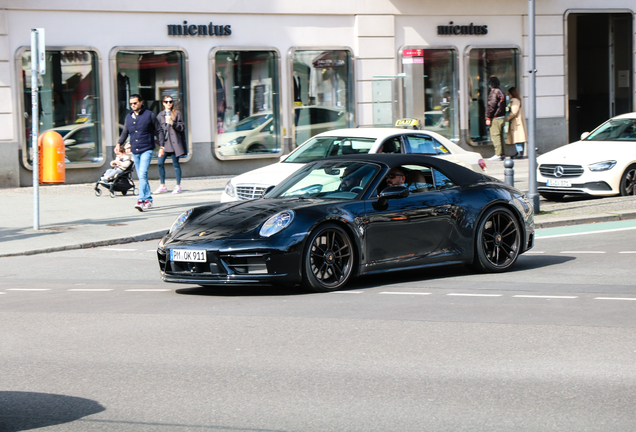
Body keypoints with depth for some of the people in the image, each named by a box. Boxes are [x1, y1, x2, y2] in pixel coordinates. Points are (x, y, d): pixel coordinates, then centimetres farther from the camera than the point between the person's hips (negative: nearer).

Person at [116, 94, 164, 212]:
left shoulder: (149, 115, 0)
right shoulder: (128, 117, 11)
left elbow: (159, 130, 5)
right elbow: (125, 132, 20)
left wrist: (161, 146, -2)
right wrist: (119, 143, 4)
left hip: (146, 150, -5)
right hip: (134, 151, 5)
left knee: (143, 175, -18)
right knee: (141, 177, 9)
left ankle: (141, 200, -24)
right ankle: (148, 199, 18)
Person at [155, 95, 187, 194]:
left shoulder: (177, 114, 3)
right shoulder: (160, 115, 13)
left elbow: (182, 127, -2)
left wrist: (172, 123, -16)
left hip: (174, 142, -3)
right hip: (164, 142, 3)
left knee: (175, 164, 0)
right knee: (160, 163, -3)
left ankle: (178, 186, 6)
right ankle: (162, 186, 8)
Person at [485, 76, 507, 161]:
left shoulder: (494, 93, -13)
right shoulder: (501, 92, 15)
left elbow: (491, 106, -17)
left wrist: (488, 118, -14)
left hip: (495, 118, -9)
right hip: (502, 117, 9)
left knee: (495, 136, -8)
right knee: (500, 136, 13)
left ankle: (498, 155, -11)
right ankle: (502, 154, 15)